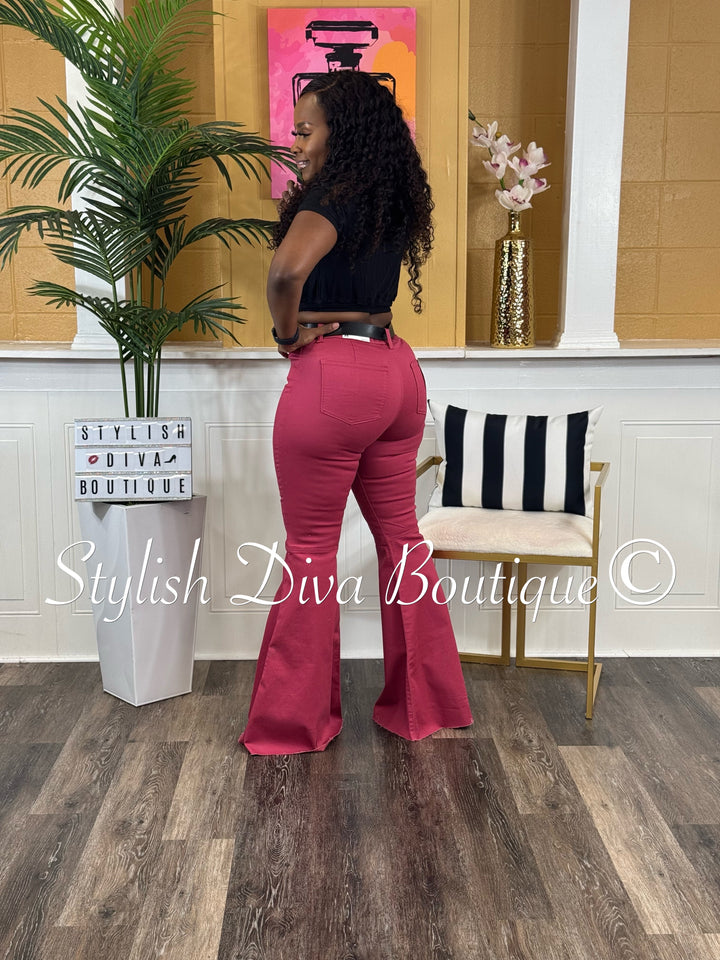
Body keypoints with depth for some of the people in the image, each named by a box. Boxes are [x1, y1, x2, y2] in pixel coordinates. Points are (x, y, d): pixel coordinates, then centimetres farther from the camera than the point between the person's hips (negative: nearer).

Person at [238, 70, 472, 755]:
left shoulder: (336, 194, -12)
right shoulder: (394, 199, 13)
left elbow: (287, 268, -32)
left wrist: (288, 333, -13)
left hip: (332, 373, -8)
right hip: (396, 369, 9)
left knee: (310, 549, 3)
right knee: (399, 536, 15)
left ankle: (297, 721, 18)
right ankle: (427, 705, 26)